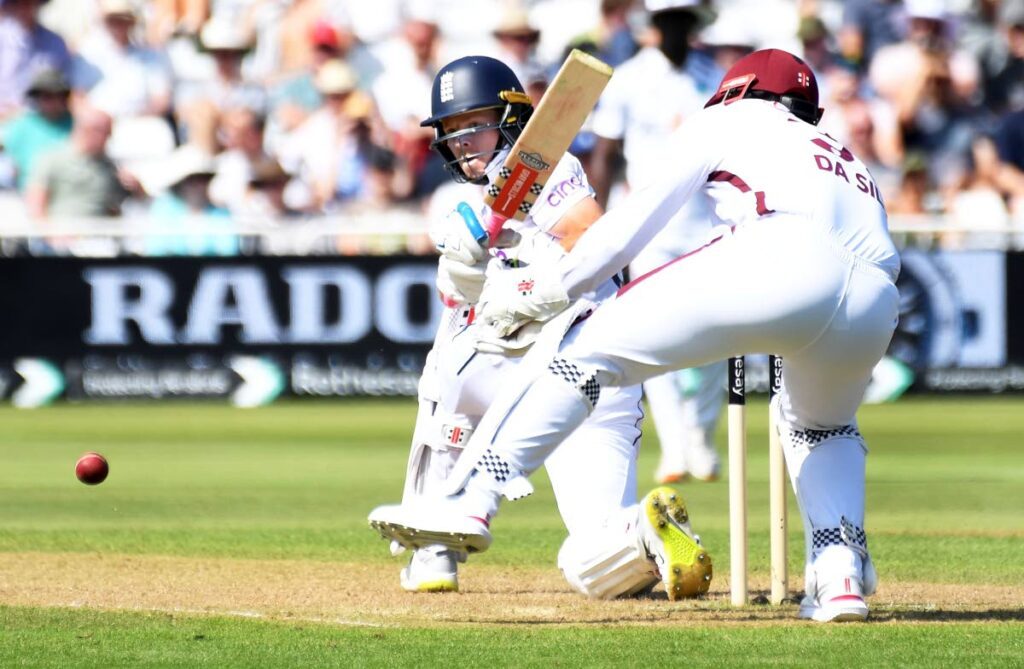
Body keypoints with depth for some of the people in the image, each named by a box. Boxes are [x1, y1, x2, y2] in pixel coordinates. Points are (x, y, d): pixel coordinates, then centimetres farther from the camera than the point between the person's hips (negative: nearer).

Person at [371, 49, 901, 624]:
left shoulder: (729, 121, 27)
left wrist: (548, 288, 19)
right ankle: (843, 572, 14)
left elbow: (638, 217, 18)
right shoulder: (850, 160, 42)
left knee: (586, 352, 3)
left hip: (779, 260, -6)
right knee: (822, 423, 36)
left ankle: (470, 500, -8)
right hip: (876, 306, 6)